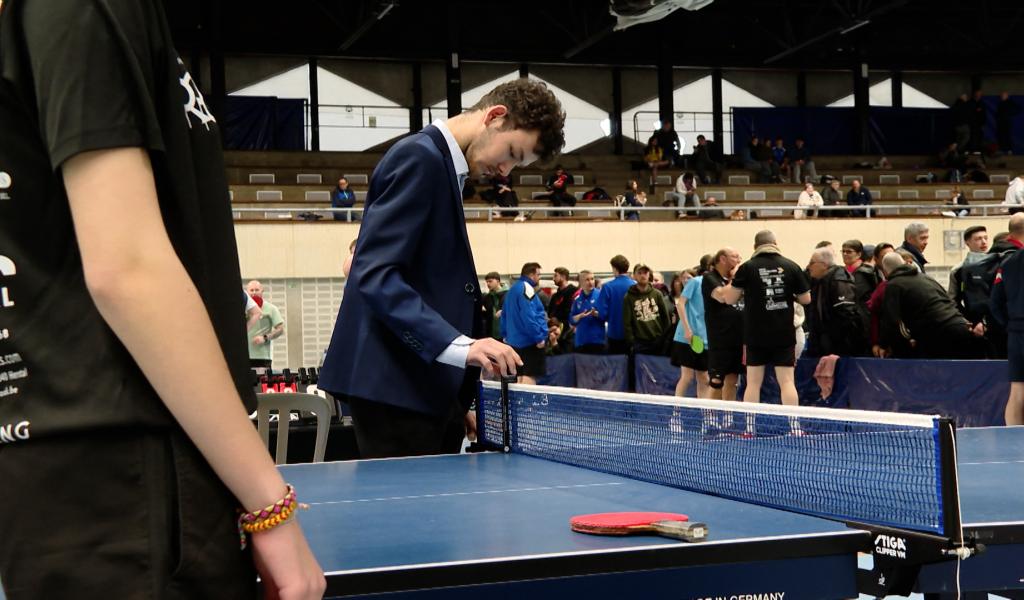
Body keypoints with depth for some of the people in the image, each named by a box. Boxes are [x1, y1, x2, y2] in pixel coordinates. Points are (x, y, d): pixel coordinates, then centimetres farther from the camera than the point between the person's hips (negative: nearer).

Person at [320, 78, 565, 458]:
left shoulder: (443, 164, 18)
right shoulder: (420, 157, -11)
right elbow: (375, 276, -21)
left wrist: (458, 401, 20)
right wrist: (459, 345, -29)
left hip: (429, 387, 10)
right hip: (395, 386, -10)